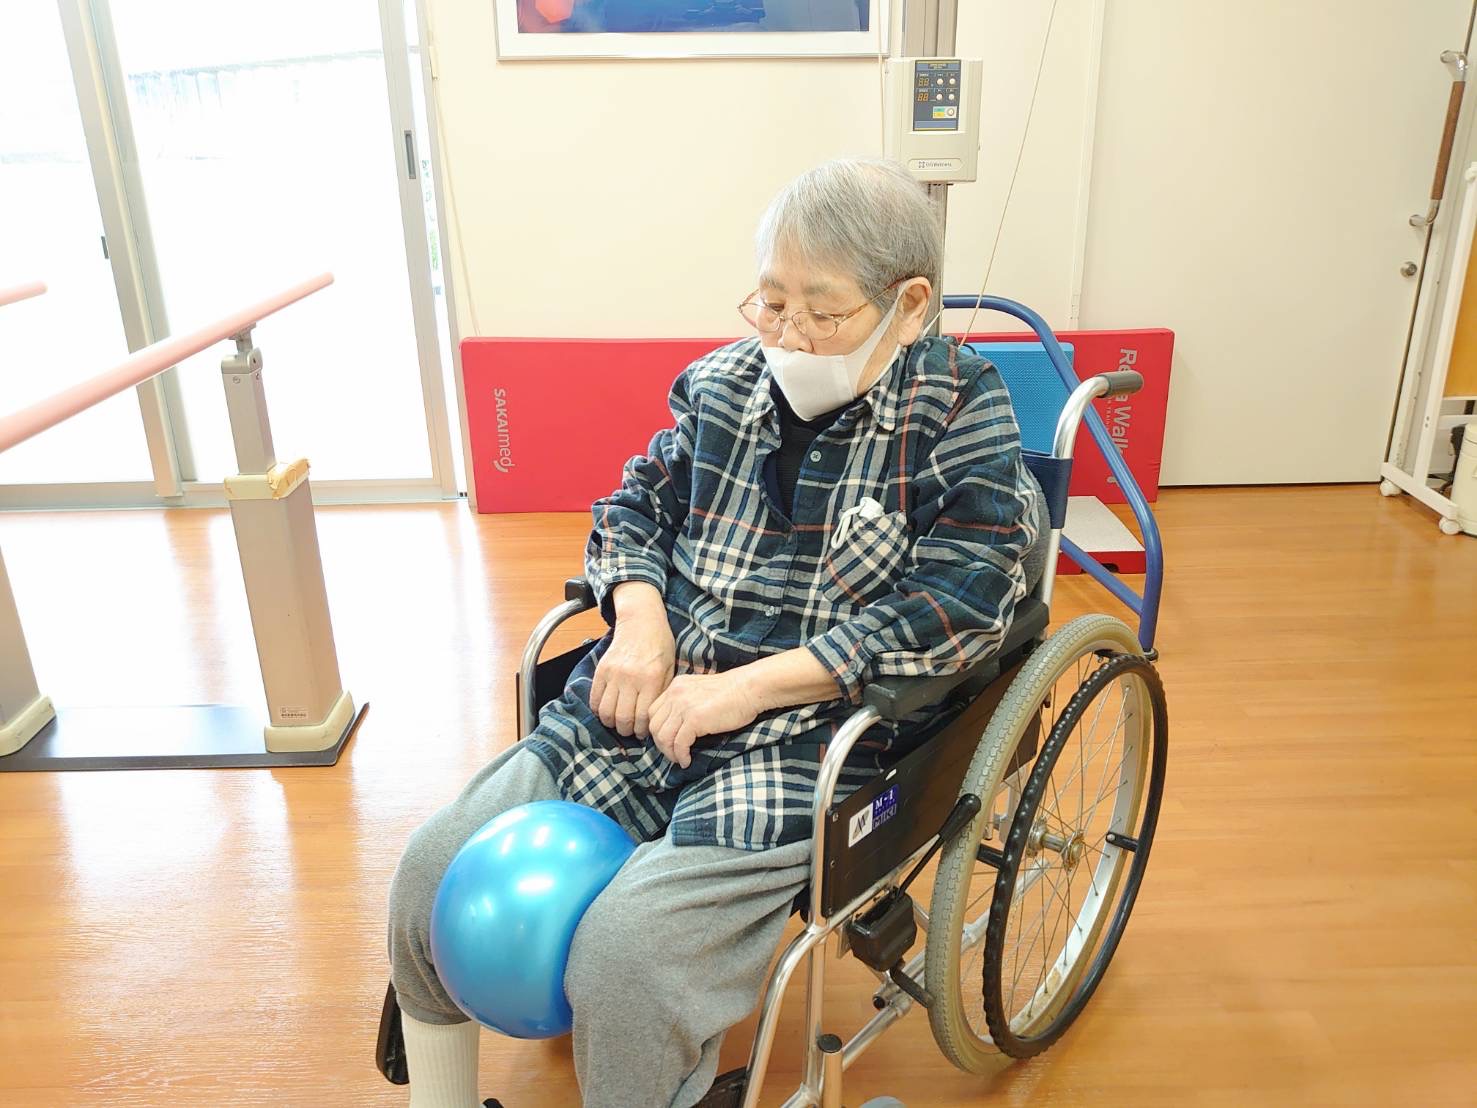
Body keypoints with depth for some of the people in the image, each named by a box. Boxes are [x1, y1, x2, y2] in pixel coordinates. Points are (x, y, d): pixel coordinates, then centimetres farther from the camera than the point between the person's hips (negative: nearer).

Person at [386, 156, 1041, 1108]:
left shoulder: (961, 408, -6)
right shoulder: (727, 380, 7)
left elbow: (961, 603, -14)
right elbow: (637, 505, 17)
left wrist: (748, 687, -18)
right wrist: (639, 619, -6)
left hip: (815, 733, -5)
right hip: (657, 691, 6)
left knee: (626, 954, -23)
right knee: (438, 866, -3)